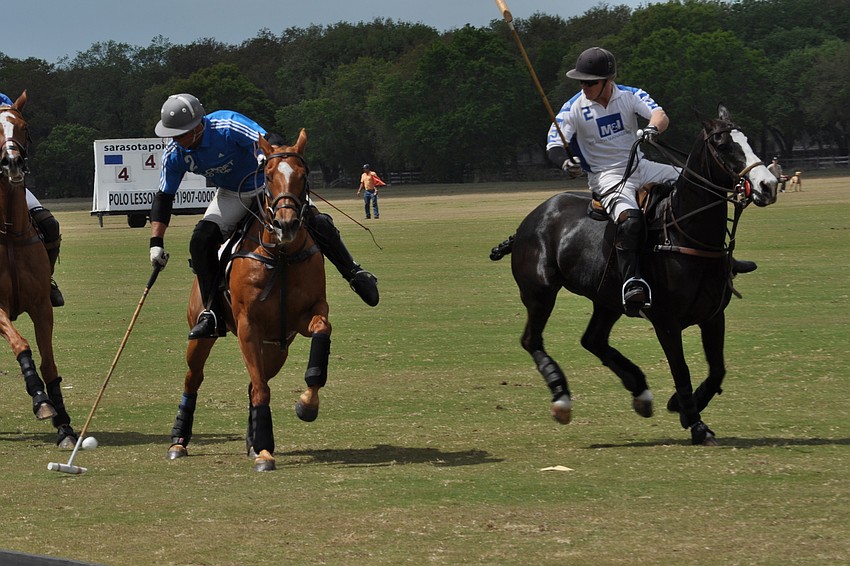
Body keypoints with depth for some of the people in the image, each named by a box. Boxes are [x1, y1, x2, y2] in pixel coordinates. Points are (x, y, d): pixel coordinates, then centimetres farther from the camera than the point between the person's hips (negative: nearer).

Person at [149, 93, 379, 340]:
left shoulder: (227, 126, -31)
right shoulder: (174, 154, -16)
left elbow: (273, 144, -38)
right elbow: (163, 198, -7)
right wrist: (156, 242, -14)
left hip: (268, 184, -4)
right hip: (231, 196, 4)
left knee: (315, 221, -22)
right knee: (201, 241, -18)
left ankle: (354, 273, 0)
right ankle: (212, 313, -10)